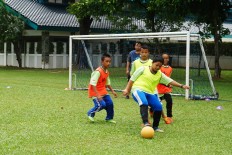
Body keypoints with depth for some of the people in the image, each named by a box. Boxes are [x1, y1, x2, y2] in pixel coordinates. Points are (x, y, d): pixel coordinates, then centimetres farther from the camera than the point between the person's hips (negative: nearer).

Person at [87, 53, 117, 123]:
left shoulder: (107, 72, 5)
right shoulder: (98, 72, -23)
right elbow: (93, 84, -27)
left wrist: (112, 91, 14)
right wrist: (97, 95, -33)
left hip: (103, 91, 8)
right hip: (95, 91, -8)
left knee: (110, 103, -2)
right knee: (101, 104, -19)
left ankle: (109, 118, 18)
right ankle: (90, 113, 6)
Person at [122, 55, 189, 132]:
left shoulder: (160, 74, 16)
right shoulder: (143, 69, 5)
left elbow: (170, 81, 8)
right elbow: (132, 79, 6)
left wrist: (181, 86, -2)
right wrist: (127, 89, 0)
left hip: (150, 93, 5)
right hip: (138, 90, -5)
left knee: (158, 107, -8)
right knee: (144, 103, -34)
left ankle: (155, 127, 11)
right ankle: (145, 122, -41)